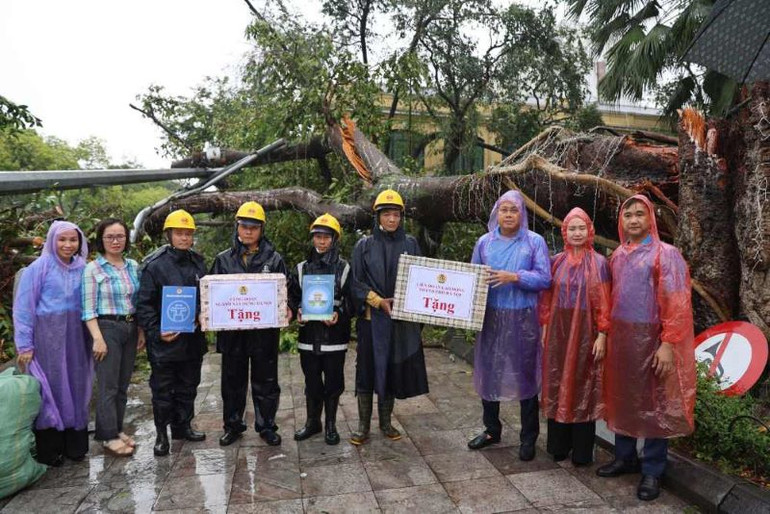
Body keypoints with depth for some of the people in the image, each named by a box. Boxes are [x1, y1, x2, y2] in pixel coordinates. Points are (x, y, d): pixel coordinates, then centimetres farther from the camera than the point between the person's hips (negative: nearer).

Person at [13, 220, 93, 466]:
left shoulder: (82, 268, 8)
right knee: (50, 389, 2)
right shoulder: (39, 267, -4)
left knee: (75, 388, 9)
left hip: (76, 337, 4)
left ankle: (75, 445, 21)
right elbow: (24, 307, -4)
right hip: (47, 336, -4)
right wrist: (25, 345, -8)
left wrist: (93, 339, 8)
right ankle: (49, 450, 14)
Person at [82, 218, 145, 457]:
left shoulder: (133, 266, 8)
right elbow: (88, 308, -9)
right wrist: (98, 338, -16)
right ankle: (109, 436, 12)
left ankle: (117, 429, 25)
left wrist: (141, 331, 10)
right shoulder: (93, 269, -6)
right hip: (107, 328, -5)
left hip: (130, 329, 5)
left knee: (123, 384, 12)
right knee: (108, 386, 0)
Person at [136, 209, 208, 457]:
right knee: (163, 391, 6)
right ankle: (162, 434, 21)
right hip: (165, 342, -5)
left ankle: (183, 426, 33)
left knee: (188, 387, 17)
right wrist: (156, 332, -19)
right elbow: (144, 304, -10)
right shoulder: (154, 265, -9)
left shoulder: (198, 262, 8)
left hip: (192, 340, 5)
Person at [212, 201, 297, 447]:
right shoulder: (223, 259, 7)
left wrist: (287, 308, -15)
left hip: (265, 332, -1)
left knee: (266, 382, 8)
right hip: (231, 331, 2)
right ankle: (233, 425, 31)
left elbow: (287, 291, 4)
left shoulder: (274, 259, 3)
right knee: (233, 382, 14)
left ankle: (266, 426, 24)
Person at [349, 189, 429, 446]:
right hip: (372, 318, -1)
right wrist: (378, 301, -12)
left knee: (393, 369, 8)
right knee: (368, 369, 2)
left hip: (402, 319, 2)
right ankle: (363, 425, 15)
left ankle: (385, 422, 24)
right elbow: (355, 282, -1)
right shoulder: (364, 245, 2)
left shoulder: (410, 244, 6)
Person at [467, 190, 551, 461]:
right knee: (488, 372, 9)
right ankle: (491, 429, 28)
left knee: (525, 375, 4)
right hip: (491, 317, 3)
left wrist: (514, 277, -18)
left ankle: (528, 438, 20)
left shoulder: (535, 242, -1)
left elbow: (544, 278, -7)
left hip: (523, 319, -3)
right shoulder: (484, 242, 7)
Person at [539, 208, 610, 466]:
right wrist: (544, 329, 5)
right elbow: (547, 297, 8)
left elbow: (603, 302, -5)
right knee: (557, 387, 9)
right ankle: (559, 445, 23)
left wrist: (602, 335, -10)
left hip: (585, 332, -3)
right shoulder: (557, 261, 6)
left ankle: (582, 451, 17)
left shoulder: (598, 263, -3)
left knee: (583, 387, 5)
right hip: (558, 331, 3)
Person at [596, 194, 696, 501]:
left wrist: (668, 344, -18)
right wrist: (606, 334, 7)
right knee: (622, 398, 13)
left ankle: (652, 471, 15)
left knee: (654, 403, 4)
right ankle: (625, 457, 28)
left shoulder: (665, 254, -7)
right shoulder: (617, 255, 11)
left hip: (651, 339, -6)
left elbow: (677, 303, -13)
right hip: (619, 338, 6)